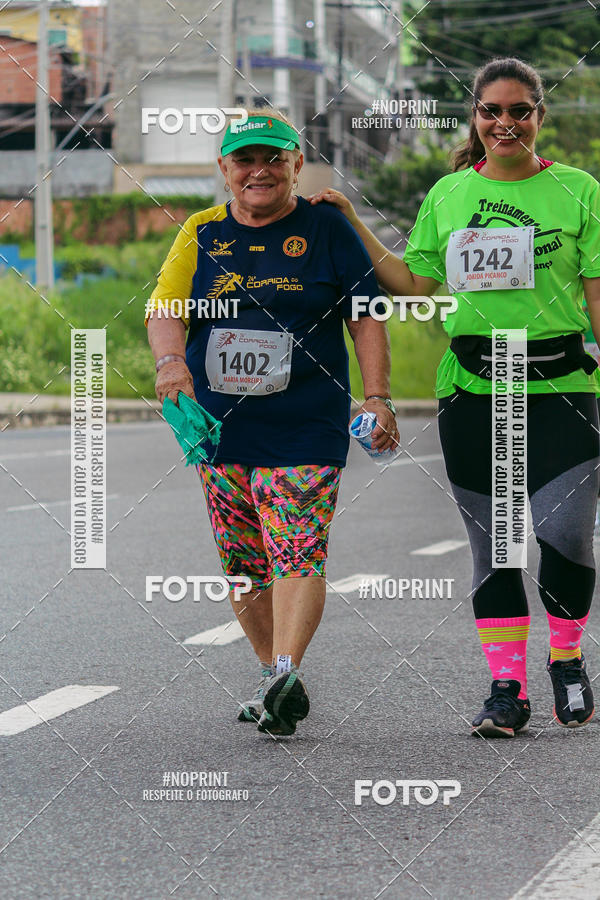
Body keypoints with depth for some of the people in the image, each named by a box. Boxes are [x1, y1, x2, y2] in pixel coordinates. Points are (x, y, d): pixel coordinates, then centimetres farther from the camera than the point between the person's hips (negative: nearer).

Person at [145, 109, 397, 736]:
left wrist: (378, 397, -6)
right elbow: (165, 308, 1)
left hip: (305, 427, -4)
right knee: (244, 565, 9)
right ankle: (274, 674, 22)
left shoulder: (327, 229, 3)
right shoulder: (202, 234, 11)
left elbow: (366, 318, 3)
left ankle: (285, 673, -30)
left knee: (298, 553, -19)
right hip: (218, 426, 4)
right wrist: (171, 360, -21)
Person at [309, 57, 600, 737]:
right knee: (492, 545, 5)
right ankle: (507, 688, 12)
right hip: (471, 392, 3)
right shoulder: (448, 195, 11)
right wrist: (352, 226, 7)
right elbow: (415, 287, 12)